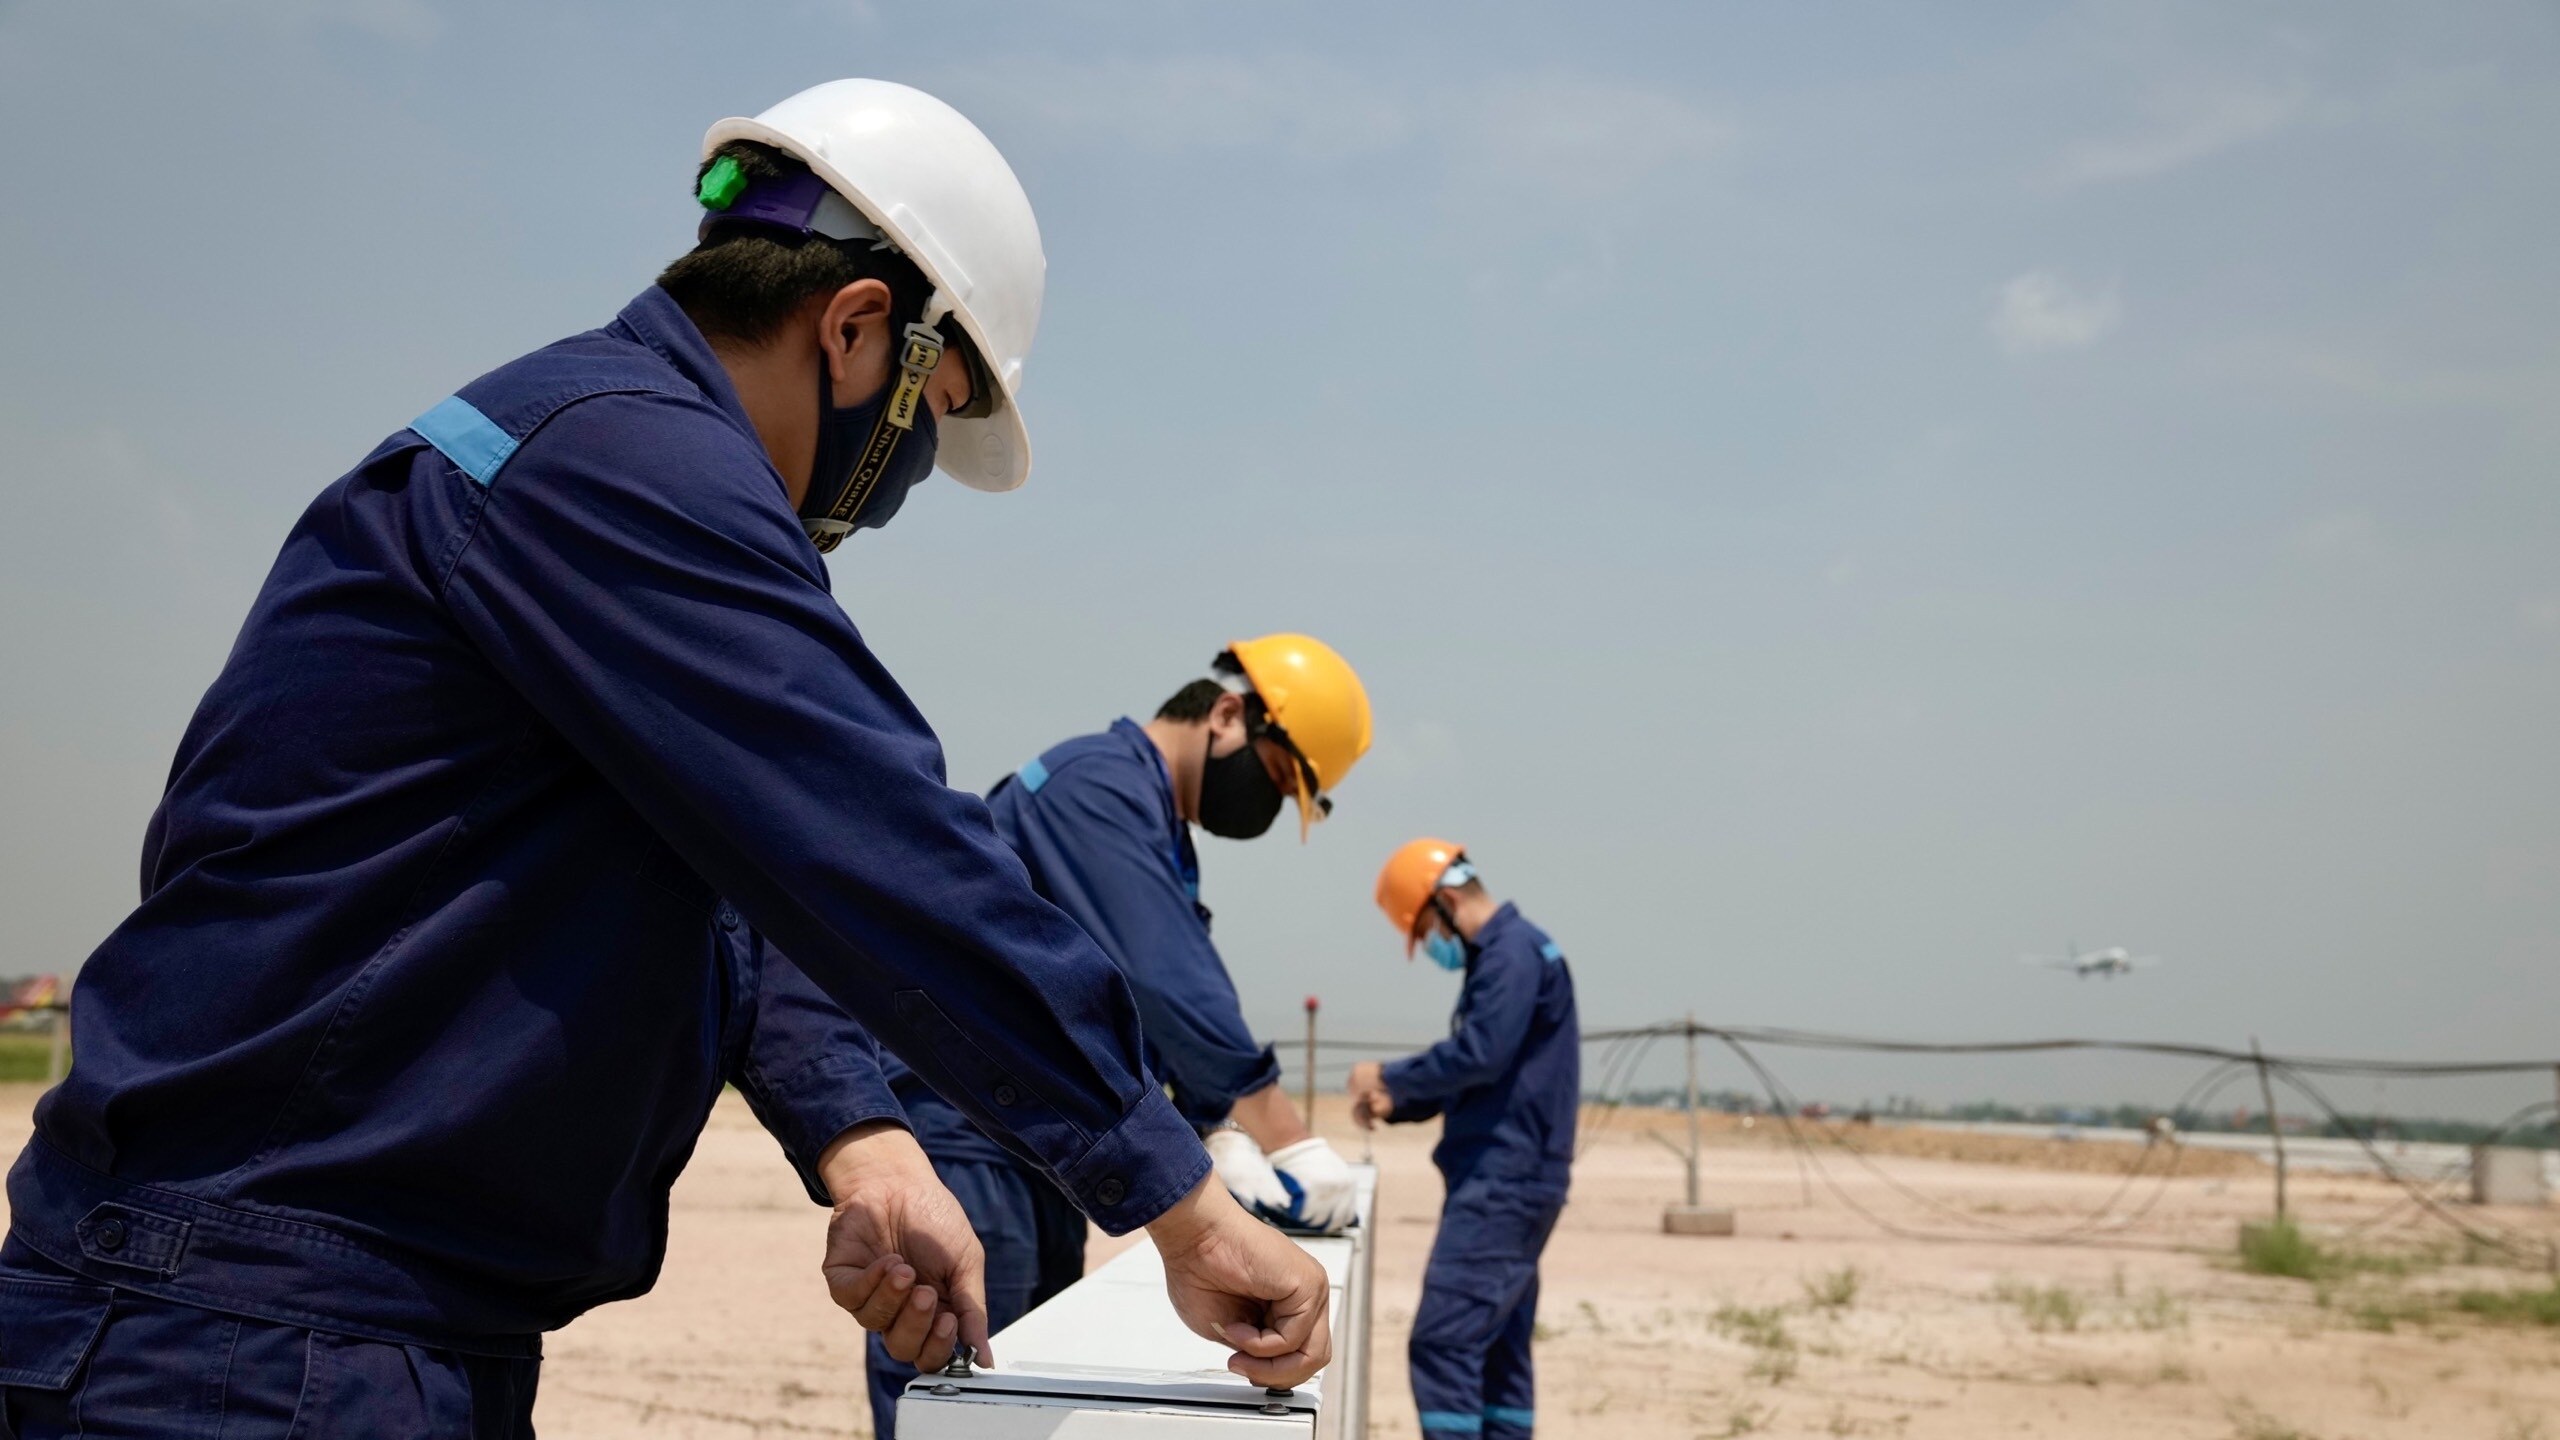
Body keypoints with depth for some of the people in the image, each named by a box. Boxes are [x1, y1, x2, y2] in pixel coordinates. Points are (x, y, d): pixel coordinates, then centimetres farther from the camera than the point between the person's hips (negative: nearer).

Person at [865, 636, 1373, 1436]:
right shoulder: (1099, 781, -15)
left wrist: (1228, 1138, -2)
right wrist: (1290, 1142, -20)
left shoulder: (1156, 833, 17)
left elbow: (1183, 993, 13)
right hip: (963, 1140, -10)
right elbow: (1170, 984, -22)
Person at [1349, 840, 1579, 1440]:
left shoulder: (1514, 950, -12)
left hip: (1504, 1179, -10)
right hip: (1505, 1180, 10)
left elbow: (1478, 1056, -22)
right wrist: (1396, 1104, 10)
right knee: (1495, 1348, 10)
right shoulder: (1500, 955, 19)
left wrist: (1388, 1076, -9)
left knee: (1443, 1340, -12)